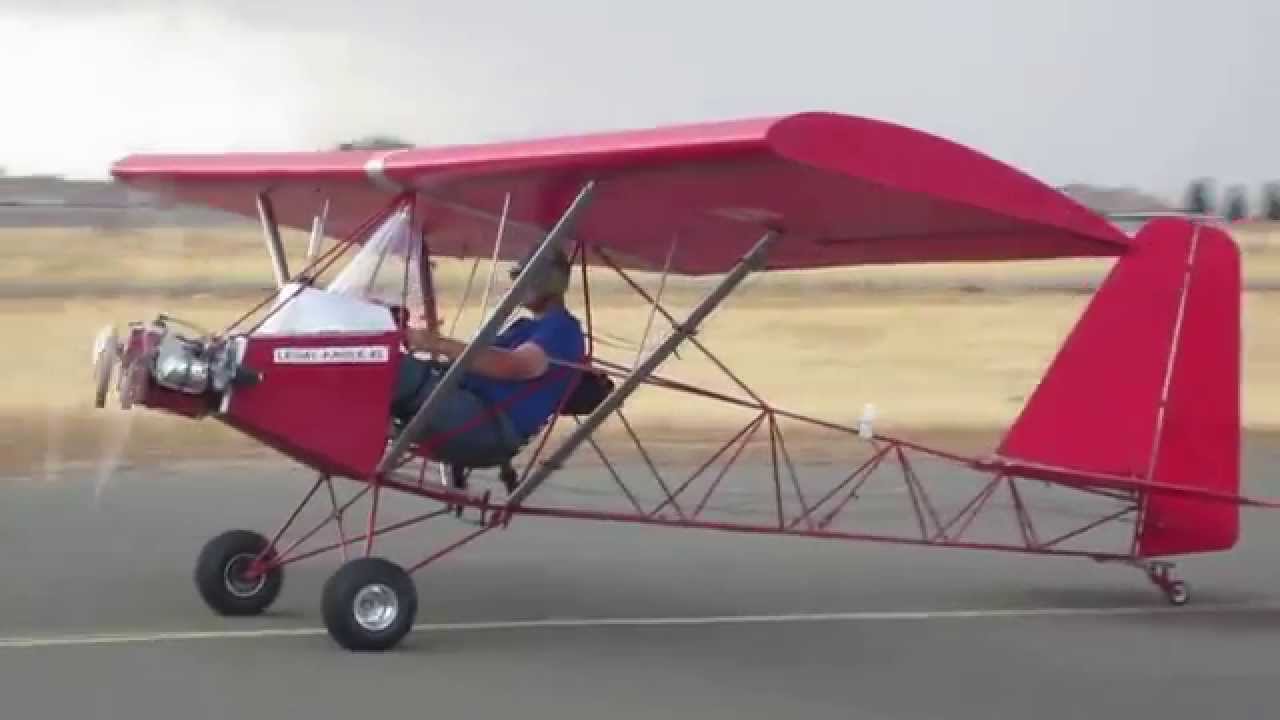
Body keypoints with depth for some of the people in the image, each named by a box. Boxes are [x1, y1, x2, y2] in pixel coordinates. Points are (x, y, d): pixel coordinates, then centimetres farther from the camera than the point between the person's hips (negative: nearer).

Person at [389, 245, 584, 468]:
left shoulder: (563, 328, -3)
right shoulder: (525, 326, 30)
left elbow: (516, 366, -21)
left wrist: (440, 345, -25)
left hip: (492, 429, -10)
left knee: (401, 369, -29)